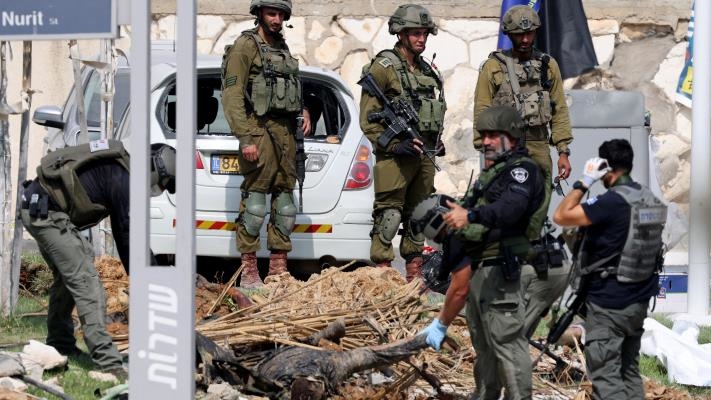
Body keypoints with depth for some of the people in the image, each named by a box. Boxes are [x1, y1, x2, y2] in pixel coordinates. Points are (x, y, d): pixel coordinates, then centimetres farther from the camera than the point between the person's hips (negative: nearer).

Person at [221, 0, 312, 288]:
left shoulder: (282, 48, 19)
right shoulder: (245, 46, -5)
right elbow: (232, 96, -11)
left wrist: (303, 112, 7)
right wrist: (246, 138, -18)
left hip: (286, 133, 8)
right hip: (260, 131, -8)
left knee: (285, 204, 8)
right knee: (254, 203, -9)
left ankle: (278, 269, 13)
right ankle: (249, 272, -5)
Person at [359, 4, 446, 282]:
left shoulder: (428, 71, 17)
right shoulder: (383, 67, -6)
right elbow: (368, 116, -10)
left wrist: (437, 141, 14)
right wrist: (393, 144, -17)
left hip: (424, 154, 7)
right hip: (395, 155, -7)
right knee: (389, 214, -9)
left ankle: (414, 273, 18)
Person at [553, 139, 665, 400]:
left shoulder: (612, 201, -20)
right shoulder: (652, 201, 6)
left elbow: (561, 216, -21)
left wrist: (584, 182, -14)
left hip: (608, 304, -8)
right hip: (639, 301, 8)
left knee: (605, 376, -5)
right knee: (629, 371, 16)